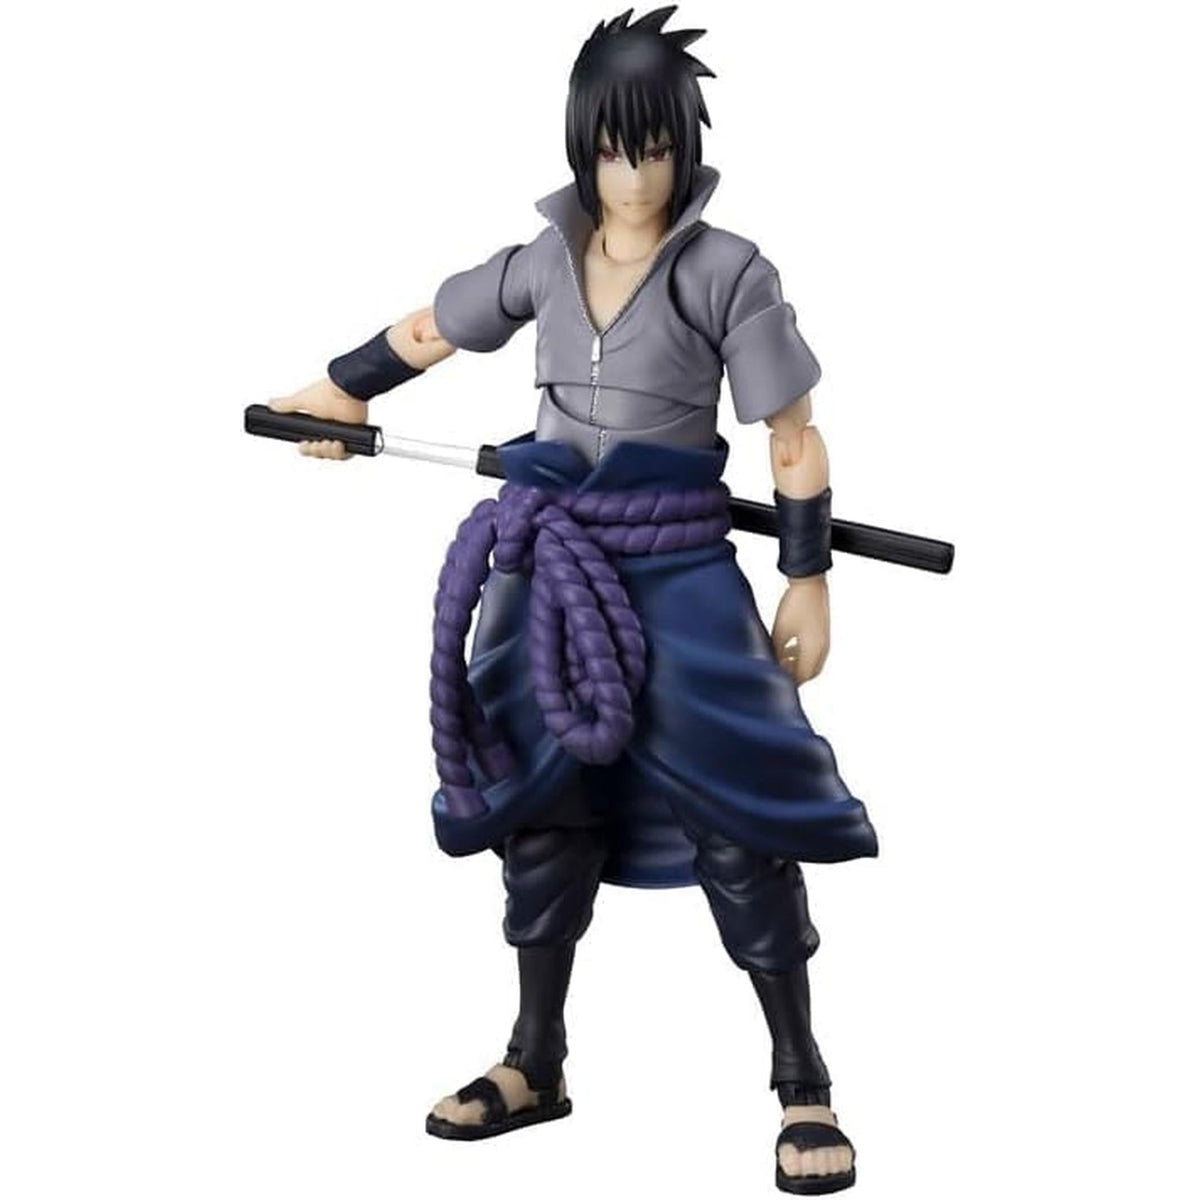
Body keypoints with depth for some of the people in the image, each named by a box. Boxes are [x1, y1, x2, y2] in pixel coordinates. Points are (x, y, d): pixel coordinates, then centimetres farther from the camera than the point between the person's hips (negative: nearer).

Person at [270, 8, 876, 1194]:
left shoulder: (727, 272, -8)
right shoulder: (545, 260, 4)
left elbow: (795, 438, -5)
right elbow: (428, 329, 21)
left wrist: (809, 580, -7)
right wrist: (340, 387, 32)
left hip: (674, 569, -5)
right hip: (550, 560, 5)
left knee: (736, 816, -7)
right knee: (541, 798, 12)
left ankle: (802, 1082, 5)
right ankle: (535, 1064, 26)